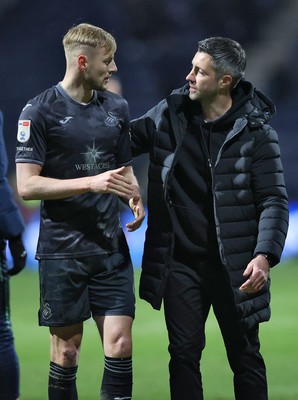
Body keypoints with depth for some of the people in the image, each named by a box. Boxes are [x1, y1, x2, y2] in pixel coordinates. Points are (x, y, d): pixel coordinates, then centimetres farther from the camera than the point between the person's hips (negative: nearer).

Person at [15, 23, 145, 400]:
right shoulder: (40, 111, -6)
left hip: (111, 248, 4)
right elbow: (27, 185, -11)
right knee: (66, 349, 2)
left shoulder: (116, 107, 10)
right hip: (62, 251, -4)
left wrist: (135, 198, 1)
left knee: (120, 342, -4)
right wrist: (91, 183, -19)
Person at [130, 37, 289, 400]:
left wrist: (265, 255, -23)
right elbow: (128, 138, 13)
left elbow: (274, 200, -10)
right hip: (181, 264, 3)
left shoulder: (255, 132, -10)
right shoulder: (171, 113, 0)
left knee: (245, 358, 6)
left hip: (234, 267, -3)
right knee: (183, 355, 5)